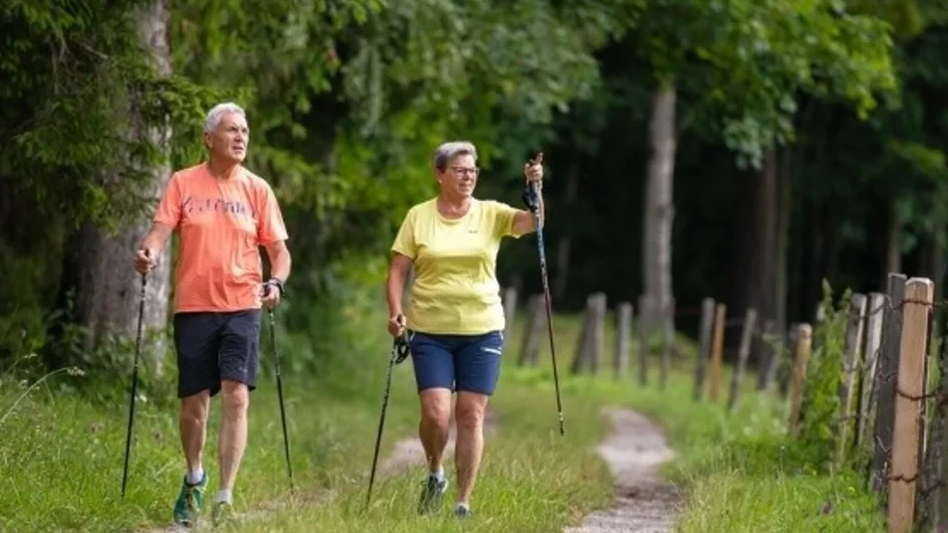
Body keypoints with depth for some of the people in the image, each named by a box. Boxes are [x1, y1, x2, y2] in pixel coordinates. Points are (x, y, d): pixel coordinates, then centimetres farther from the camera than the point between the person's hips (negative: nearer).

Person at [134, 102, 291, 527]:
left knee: (236, 399, -13)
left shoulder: (257, 189, 5)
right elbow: (161, 230, -4)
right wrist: (148, 253, -26)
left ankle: (225, 499, -13)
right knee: (194, 403, 7)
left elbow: (278, 250, 6)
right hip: (194, 307, 0)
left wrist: (276, 282, -14)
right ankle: (194, 480, 34)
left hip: (242, 306, 0)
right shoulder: (183, 184, 4)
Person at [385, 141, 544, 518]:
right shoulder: (419, 217, 3)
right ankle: (434, 474, 18)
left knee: (471, 415, 0)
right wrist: (395, 312, -13)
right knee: (436, 413, -12)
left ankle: (464, 502, 7)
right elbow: (397, 271, 1)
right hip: (430, 331, -1)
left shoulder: (490, 214, 4)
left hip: (482, 331, 1)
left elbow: (532, 222, -11)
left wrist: (534, 189, -27)